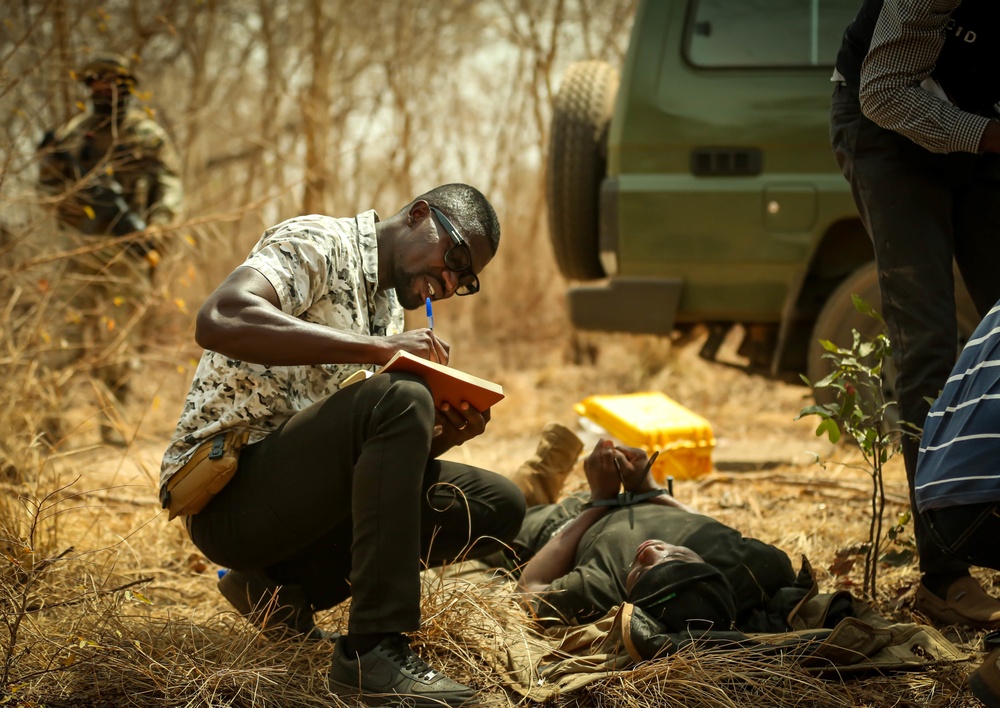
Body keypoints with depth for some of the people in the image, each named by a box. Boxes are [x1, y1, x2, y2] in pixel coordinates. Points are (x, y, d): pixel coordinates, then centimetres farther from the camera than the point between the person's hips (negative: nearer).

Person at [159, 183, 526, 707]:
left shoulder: (388, 307, 18)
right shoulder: (317, 243, -8)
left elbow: (375, 448, 16)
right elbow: (218, 320, -29)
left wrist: (439, 437, -7)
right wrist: (377, 348, -30)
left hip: (306, 499, 9)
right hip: (224, 492, -9)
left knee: (498, 507, -2)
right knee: (399, 400, -31)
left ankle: (284, 585, 1)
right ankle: (374, 651, -31)